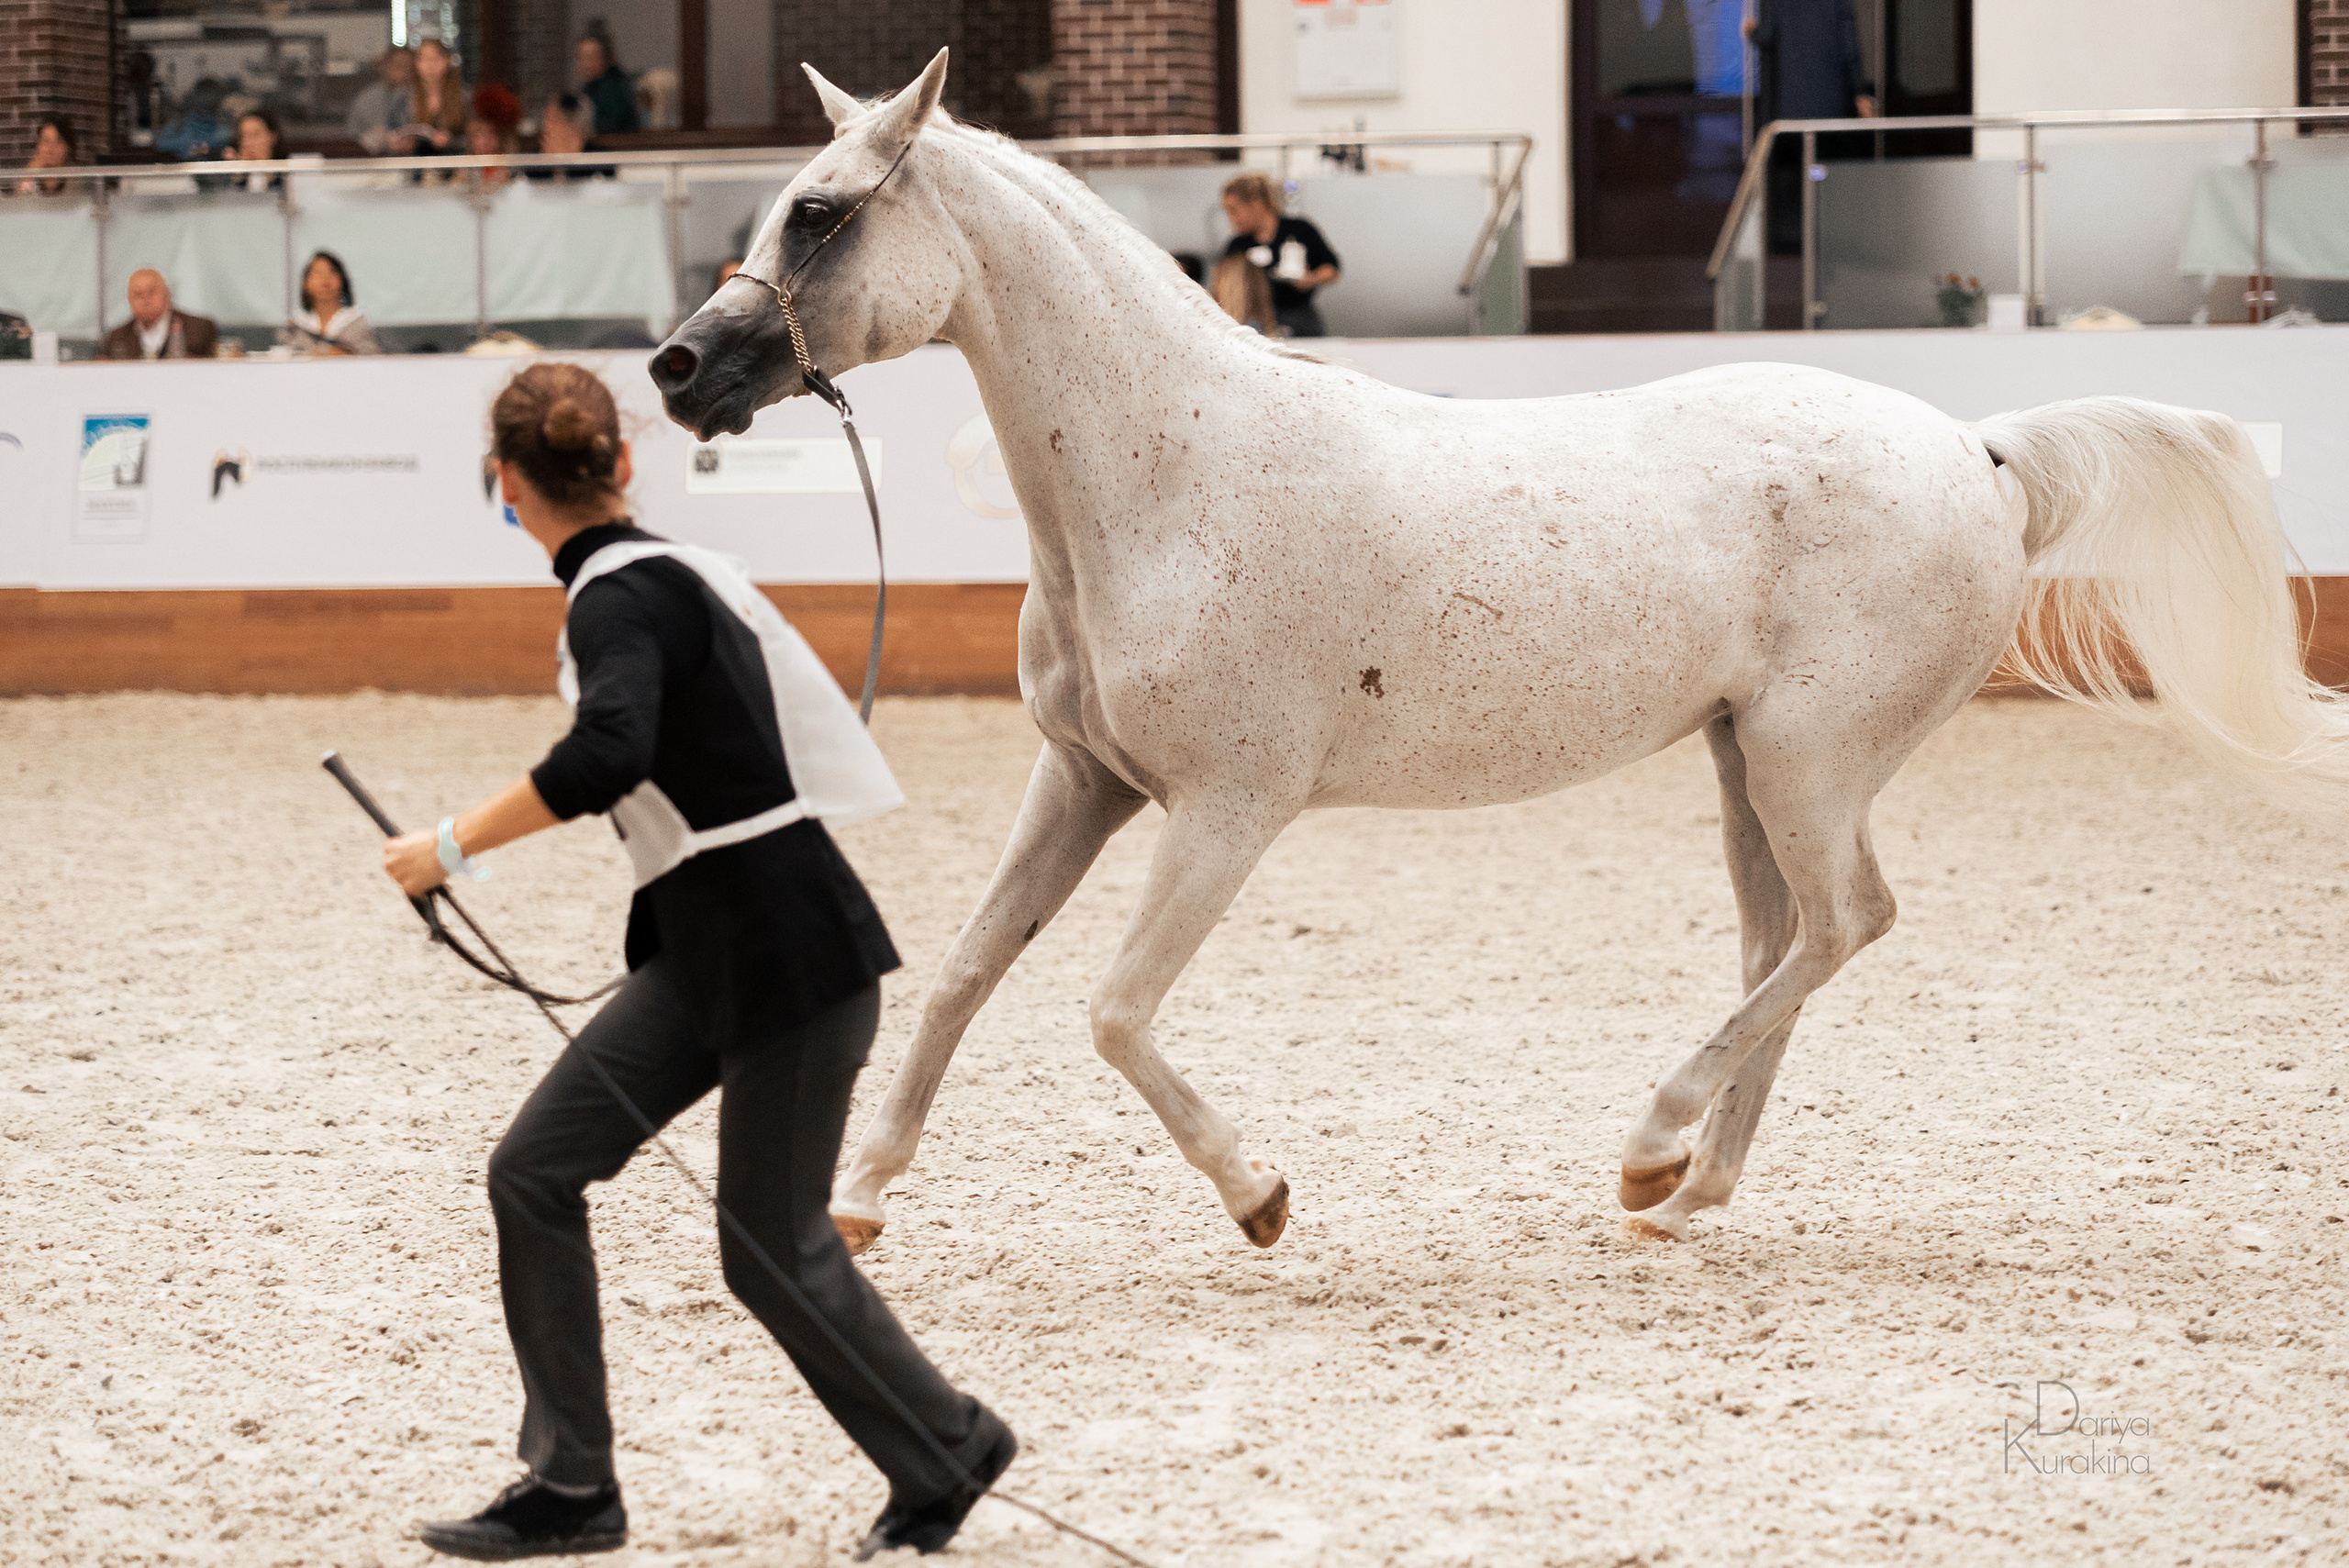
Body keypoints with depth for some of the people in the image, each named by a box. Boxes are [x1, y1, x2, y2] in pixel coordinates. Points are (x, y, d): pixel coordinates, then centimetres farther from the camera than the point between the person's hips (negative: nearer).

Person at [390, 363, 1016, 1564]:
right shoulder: (661, 575, 10)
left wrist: (453, 846, -29)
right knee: (535, 1170, 3)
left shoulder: (620, 598, -18)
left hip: (790, 962, -9)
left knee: (772, 1251, 2)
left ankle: (946, 1456, 24)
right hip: (705, 962, 9)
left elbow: (610, 753, -36)